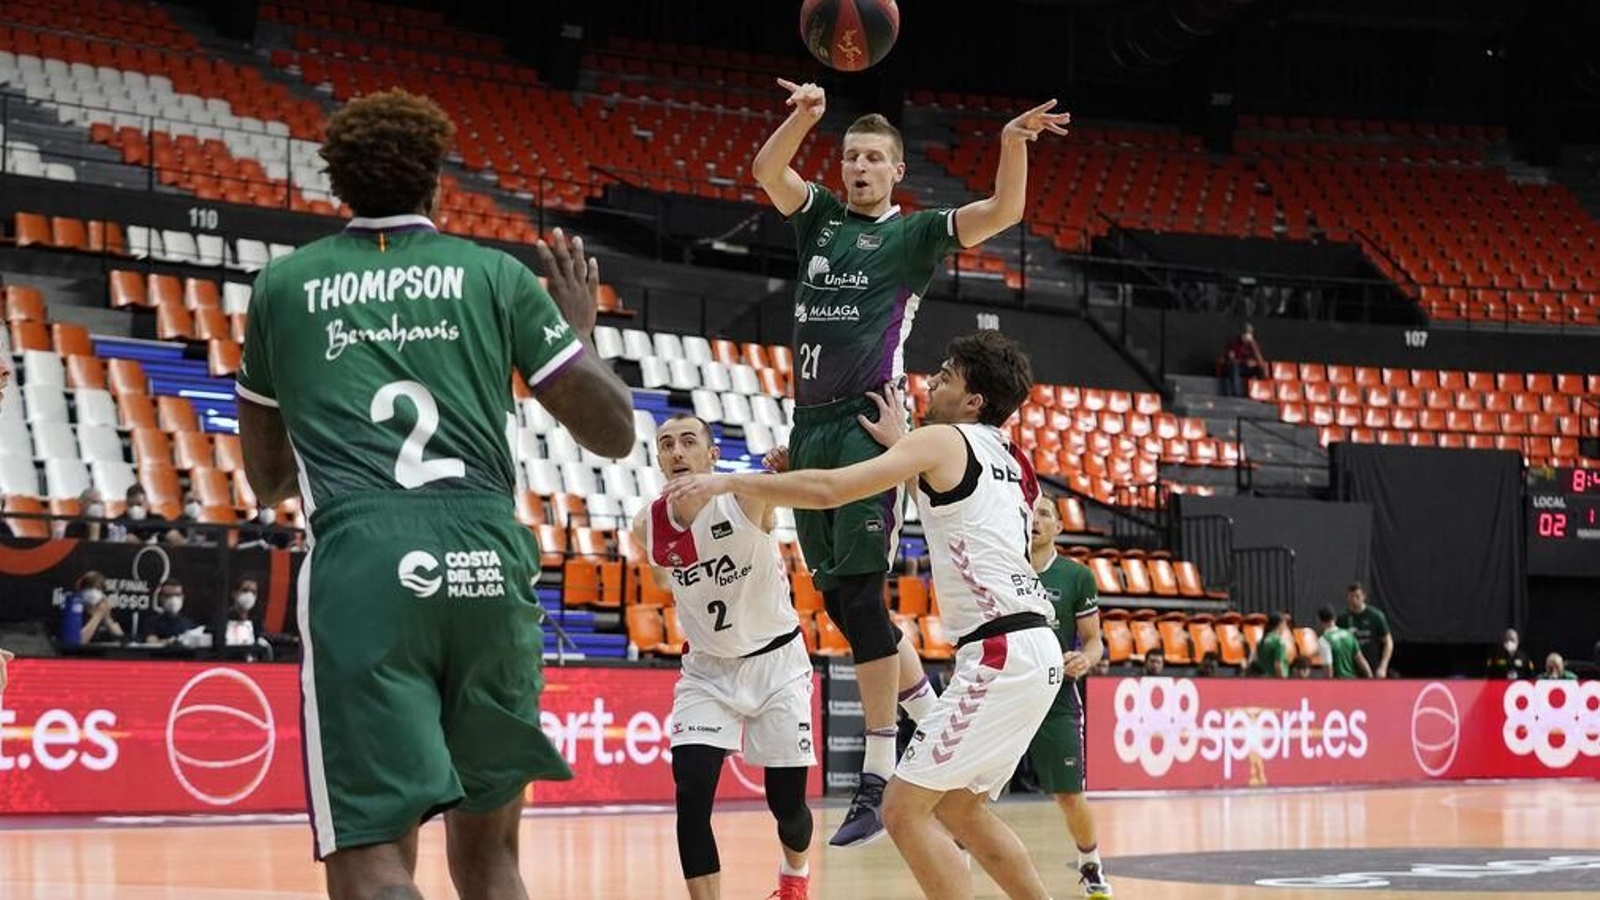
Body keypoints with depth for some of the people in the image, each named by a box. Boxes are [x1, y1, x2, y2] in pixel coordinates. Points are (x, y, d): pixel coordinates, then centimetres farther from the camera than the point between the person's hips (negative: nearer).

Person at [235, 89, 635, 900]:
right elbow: (614, 433, 14)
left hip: (362, 568, -2)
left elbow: (267, 482, 27)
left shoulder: (282, 284, 18)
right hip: (487, 562, 2)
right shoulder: (497, 275, 15)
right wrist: (580, 330, 32)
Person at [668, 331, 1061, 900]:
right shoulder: (1008, 459, 19)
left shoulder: (943, 441, -5)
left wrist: (729, 482, -6)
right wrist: (899, 446, 33)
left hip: (998, 652, -9)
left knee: (904, 808, -6)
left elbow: (829, 489, -14)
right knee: (959, 809, 21)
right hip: (1033, 652, 9)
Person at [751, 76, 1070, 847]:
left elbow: (1003, 212, -7)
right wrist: (806, 116, -14)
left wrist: (1014, 142, -23)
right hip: (810, 425, 6)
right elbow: (767, 170, 3)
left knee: (859, 598, -12)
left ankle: (878, 779, -10)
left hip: (868, 424, -6)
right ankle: (933, 715, 27)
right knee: (838, 599, 10)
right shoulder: (819, 218, 18)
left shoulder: (915, 233, 5)